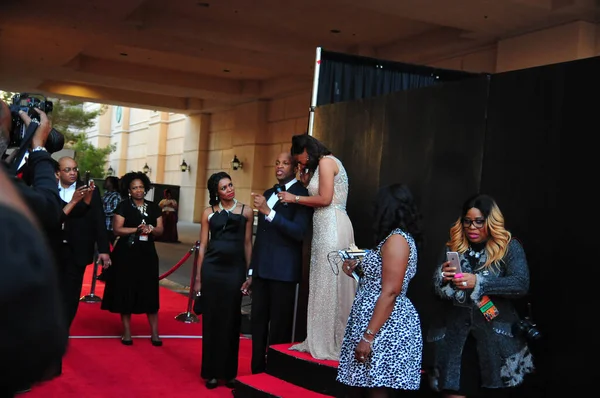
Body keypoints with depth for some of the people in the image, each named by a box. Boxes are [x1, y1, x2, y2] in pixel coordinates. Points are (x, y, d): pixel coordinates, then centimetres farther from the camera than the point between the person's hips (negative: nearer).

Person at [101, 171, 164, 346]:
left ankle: (154, 333, 8)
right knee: (126, 291, 2)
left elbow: (160, 229, 7)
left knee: (150, 293, 2)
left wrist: (151, 229, -14)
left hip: (147, 254, 3)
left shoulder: (153, 207, 10)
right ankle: (127, 332, 12)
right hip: (126, 255, -3)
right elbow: (117, 229, -9)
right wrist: (137, 230, -20)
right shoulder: (123, 206, -1)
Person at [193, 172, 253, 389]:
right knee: (212, 319, 5)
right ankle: (212, 372, 15)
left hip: (235, 269, 0)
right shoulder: (209, 212, 5)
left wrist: (249, 274, 2)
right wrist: (198, 277, 3)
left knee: (231, 320, 5)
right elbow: (202, 245, 6)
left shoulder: (246, 211, 5)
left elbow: (247, 244, 6)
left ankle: (229, 372, 16)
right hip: (212, 268, 0)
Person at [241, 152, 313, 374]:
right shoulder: (268, 194, 16)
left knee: (279, 329, -1)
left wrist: (268, 212, -24)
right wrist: (252, 272, 19)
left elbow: (299, 232, -20)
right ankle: (258, 373, 23)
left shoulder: (301, 194, -7)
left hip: (283, 271, -7)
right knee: (258, 324, 12)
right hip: (262, 270, 7)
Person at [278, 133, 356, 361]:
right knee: (324, 284, 10)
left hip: (332, 227, -10)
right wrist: (305, 181, 13)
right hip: (325, 227, 10)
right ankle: (321, 341, 15)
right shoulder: (321, 165, 22)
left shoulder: (326, 161, -7)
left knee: (329, 283, -3)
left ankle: (330, 345, 4)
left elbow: (325, 199, -15)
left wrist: (295, 198, -5)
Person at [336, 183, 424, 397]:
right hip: (377, 320, 10)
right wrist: (358, 270, 15)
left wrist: (368, 336, -23)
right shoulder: (398, 238, 16)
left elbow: (390, 292, -21)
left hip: (384, 326, -10)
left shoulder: (396, 239, -15)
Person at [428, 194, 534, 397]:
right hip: (456, 335, 2)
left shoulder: (509, 247, 2)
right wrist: (442, 276, -12)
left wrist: (478, 282, -22)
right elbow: (436, 289, 11)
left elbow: (521, 284, -12)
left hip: (496, 336, -2)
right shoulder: (452, 247, 11)